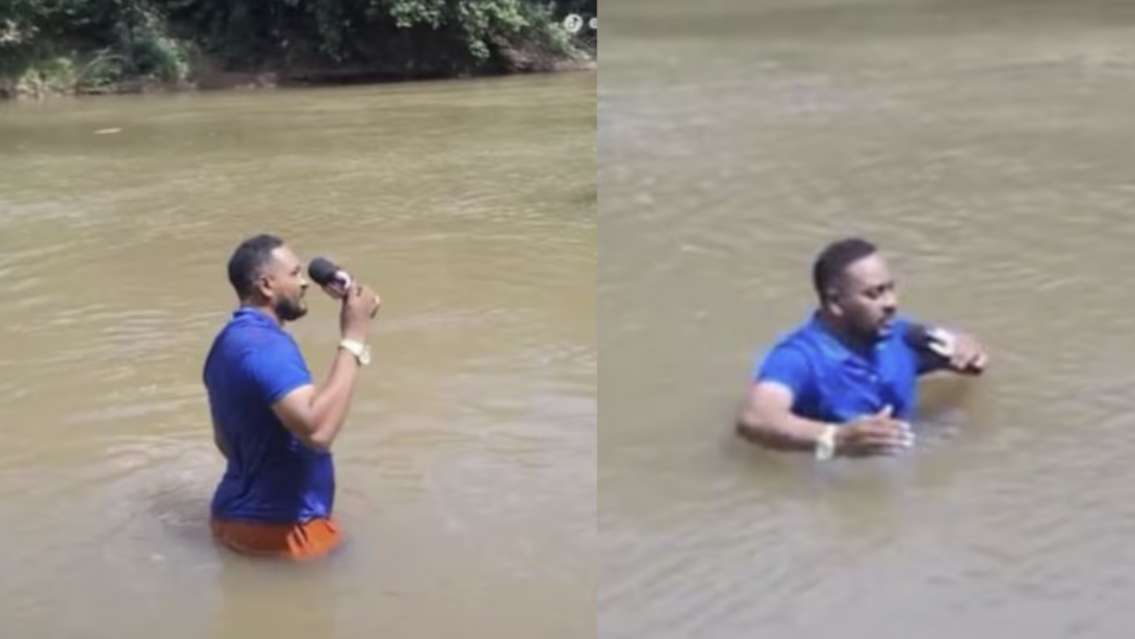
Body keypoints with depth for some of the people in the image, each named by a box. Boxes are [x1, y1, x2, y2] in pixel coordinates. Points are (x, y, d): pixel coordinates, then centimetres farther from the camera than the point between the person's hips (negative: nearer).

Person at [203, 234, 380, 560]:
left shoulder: (231, 341, 10)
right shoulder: (265, 345, -24)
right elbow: (317, 430, -38)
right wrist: (353, 340, -31)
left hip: (240, 514, 11)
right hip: (279, 527, -11)